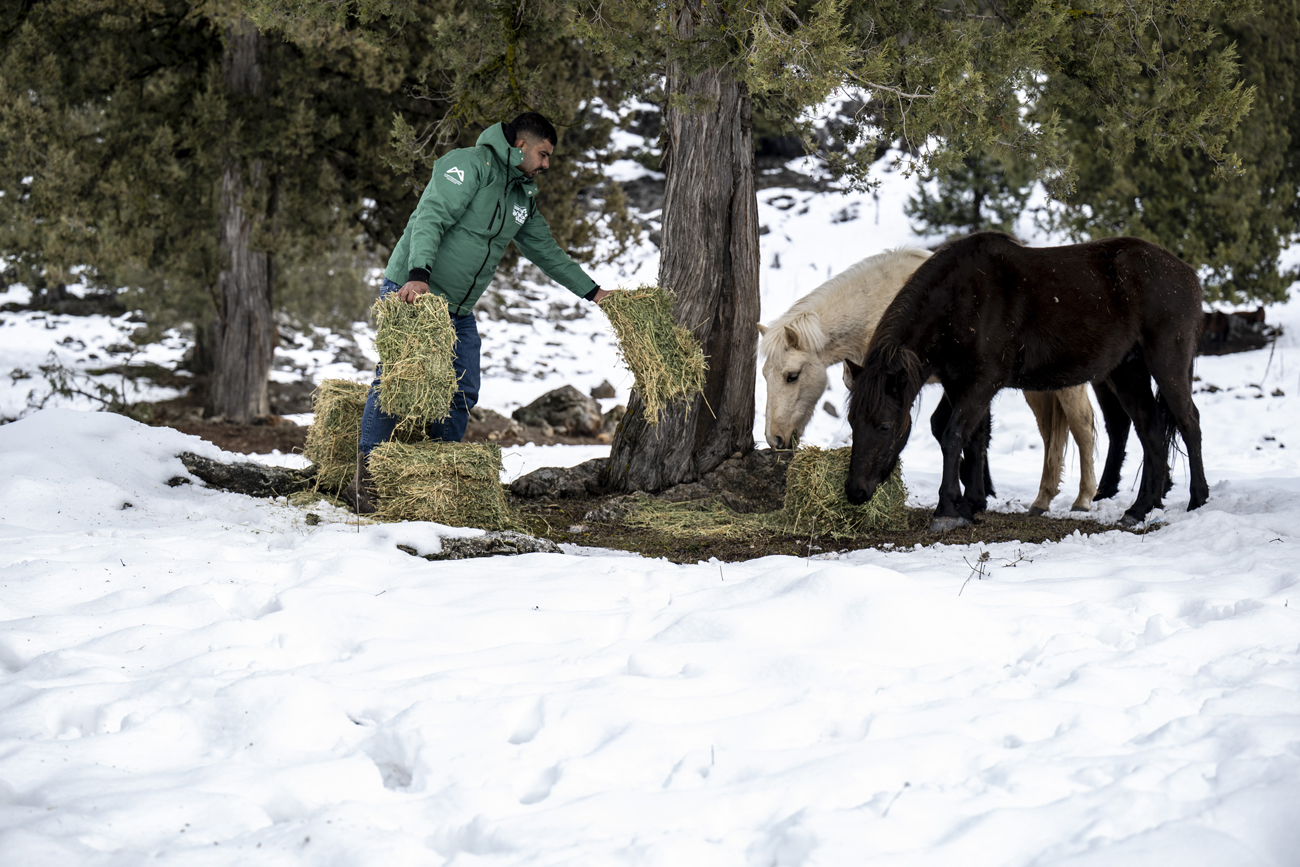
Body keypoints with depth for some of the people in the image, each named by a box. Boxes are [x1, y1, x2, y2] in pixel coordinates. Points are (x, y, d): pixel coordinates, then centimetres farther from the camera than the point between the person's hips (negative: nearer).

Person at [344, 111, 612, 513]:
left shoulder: (524, 197, 15)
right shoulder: (470, 164, -12)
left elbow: (547, 252, 27)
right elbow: (430, 218, -23)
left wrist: (593, 292, 29)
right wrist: (419, 273, -37)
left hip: (458, 311, 8)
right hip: (410, 291, -8)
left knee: (462, 393, 4)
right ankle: (365, 482, -9)